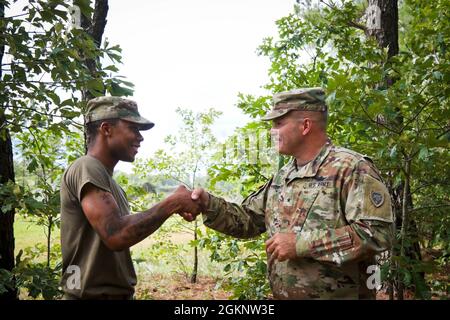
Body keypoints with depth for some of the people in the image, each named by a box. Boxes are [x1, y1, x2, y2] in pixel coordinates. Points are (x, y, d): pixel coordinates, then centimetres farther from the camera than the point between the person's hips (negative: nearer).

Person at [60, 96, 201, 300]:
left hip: (118, 293, 9)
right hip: (93, 294, -9)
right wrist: (173, 203, -19)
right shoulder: (86, 168, -15)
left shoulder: (112, 185, 14)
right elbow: (116, 235, -26)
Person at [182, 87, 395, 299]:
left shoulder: (351, 169, -15)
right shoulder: (283, 176, 9)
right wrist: (209, 204, -3)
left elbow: (376, 232, -24)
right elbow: (248, 219, 15)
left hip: (338, 295, -7)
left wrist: (302, 242, -24)